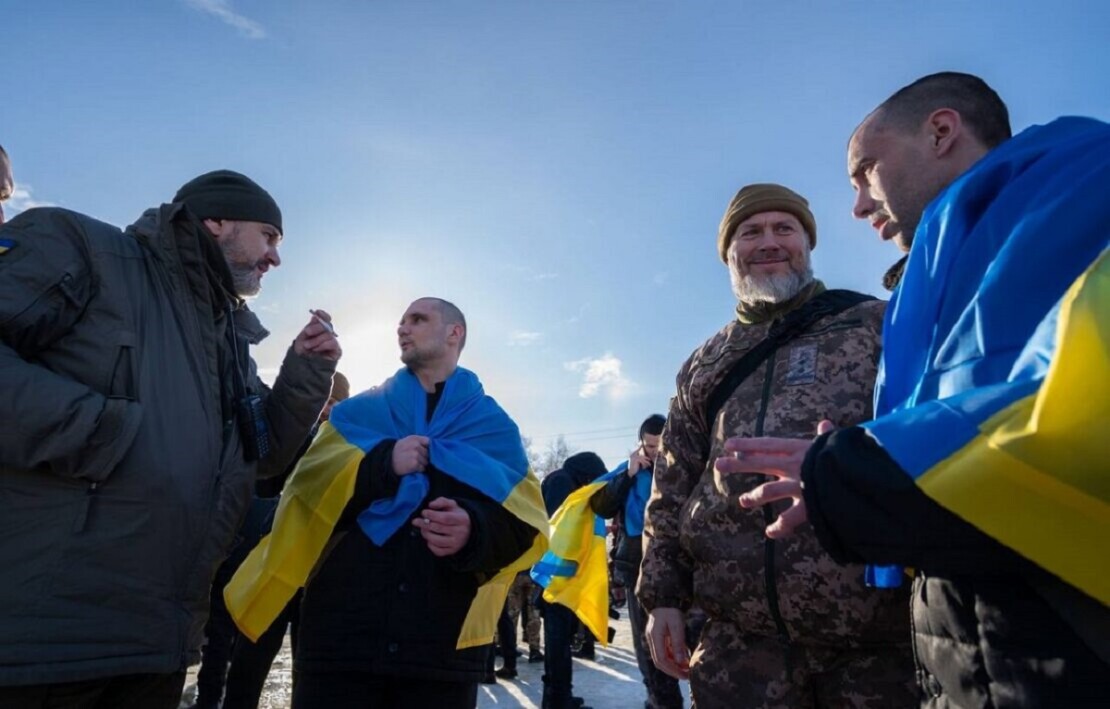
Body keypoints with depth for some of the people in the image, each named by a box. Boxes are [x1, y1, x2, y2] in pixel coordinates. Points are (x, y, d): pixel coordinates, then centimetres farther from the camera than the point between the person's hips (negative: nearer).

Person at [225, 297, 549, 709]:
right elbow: (309, 486, 0)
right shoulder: (359, 412, 14)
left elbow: (526, 522, 1)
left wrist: (476, 530, -21)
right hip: (341, 635, 1)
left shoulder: (494, 425, 11)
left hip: (446, 645, 0)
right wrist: (382, 464, -16)